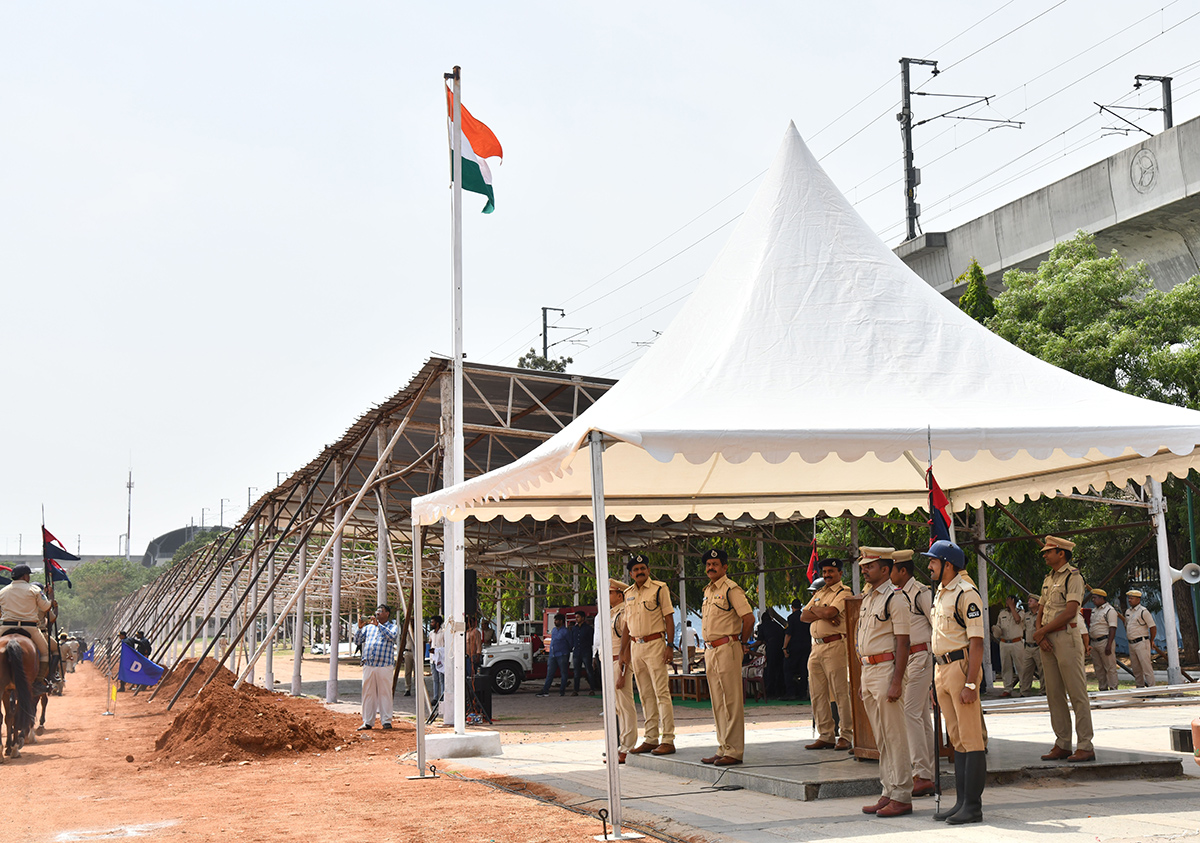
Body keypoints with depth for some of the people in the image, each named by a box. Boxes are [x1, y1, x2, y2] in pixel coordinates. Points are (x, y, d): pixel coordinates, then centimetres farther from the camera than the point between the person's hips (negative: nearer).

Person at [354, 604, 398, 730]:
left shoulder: (392, 626, 9)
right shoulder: (369, 627, 19)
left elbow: (391, 636, -13)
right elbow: (357, 641, 15)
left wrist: (378, 625, -13)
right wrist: (360, 628, 0)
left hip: (385, 666, -4)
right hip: (368, 665, 4)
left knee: (385, 693, -4)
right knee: (368, 693, 4)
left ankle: (386, 721, 2)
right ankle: (367, 722, 9)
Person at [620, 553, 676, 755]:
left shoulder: (659, 588, -3)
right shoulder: (629, 593, 14)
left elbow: (669, 618, -6)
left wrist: (669, 645, -13)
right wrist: (625, 648, 16)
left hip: (655, 643, -6)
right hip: (636, 646, 6)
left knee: (661, 692, -8)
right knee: (645, 695, 9)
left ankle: (668, 740, -7)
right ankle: (651, 738, 14)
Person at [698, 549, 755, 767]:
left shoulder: (731, 589, -10)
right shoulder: (708, 590, 17)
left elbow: (749, 618, -15)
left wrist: (742, 643, -5)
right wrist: (708, 648, 18)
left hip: (727, 648, -9)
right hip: (710, 650, 9)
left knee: (732, 702, -6)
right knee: (717, 703, 11)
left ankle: (734, 751, -5)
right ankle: (723, 748, 17)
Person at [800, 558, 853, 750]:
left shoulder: (843, 593, -3)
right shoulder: (819, 594, 21)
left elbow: (829, 612, -19)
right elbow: (803, 616, 10)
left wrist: (814, 608, 1)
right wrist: (823, 615, -8)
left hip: (835, 646, -8)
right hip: (816, 646, 8)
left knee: (841, 693, -6)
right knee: (818, 694, 7)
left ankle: (846, 736, -1)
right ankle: (825, 736, 13)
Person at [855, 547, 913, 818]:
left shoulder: (896, 598, -10)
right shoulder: (867, 600, 17)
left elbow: (902, 643, -15)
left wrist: (896, 682, -21)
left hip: (886, 669, -9)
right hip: (868, 671, 9)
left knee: (895, 736, -6)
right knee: (881, 739, 11)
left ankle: (902, 797, -1)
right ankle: (888, 793, 17)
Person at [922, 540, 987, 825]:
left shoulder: (966, 593, -12)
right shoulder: (940, 593, 17)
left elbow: (976, 641, -17)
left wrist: (970, 683, -22)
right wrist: (936, 680, 19)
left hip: (962, 666, -10)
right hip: (942, 668, 10)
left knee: (971, 740, -6)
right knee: (957, 739, 12)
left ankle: (973, 806, -4)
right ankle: (961, 801, 17)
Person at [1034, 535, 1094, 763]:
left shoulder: (1073, 577, -7)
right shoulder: (1048, 579, 19)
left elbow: (1070, 612, -16)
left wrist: (1042, 631, -12)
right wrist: (1040, 635, 0)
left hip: (1066, 637, -8)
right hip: (1047, 640, 8)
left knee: (1077, 693, -6)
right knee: (1054, 694, 8)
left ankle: (1085, 746, -5)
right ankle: (1062, 745, 12)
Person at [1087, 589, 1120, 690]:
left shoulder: (1109, 610, -8)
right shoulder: (1094, 610, 18)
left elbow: (1112, 629, -14)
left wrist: (1109, 645, -21)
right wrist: (1088, 643, 18)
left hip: (1104, 641, -8)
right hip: (1094, 643, 8)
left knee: (1110, 667, -5)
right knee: (1098, 668, 10)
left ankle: (1113, 689, -3)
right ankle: (1103, 689, 15)